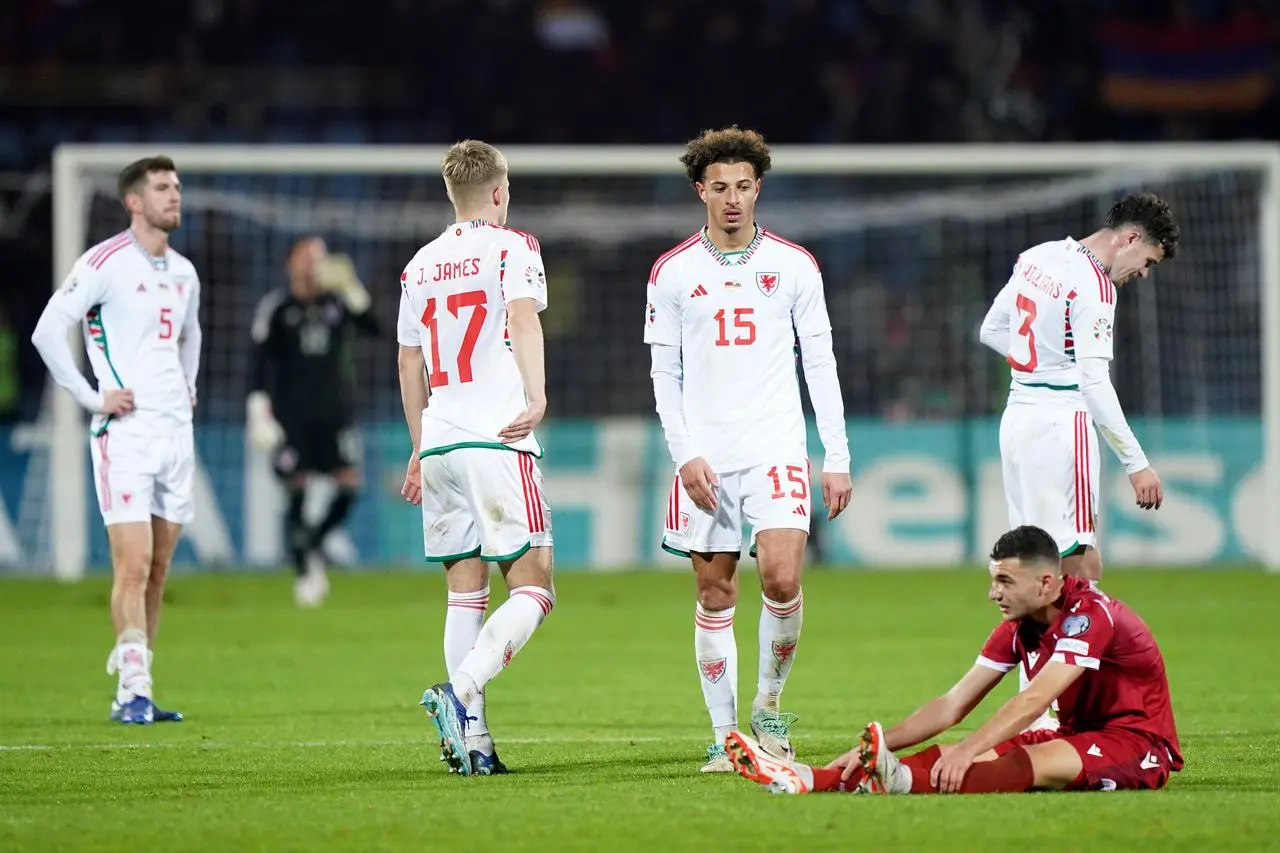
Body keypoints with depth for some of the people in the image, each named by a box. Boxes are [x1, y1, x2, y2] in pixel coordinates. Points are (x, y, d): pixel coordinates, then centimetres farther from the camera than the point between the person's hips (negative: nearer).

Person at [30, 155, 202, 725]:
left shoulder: (182, 272, 14)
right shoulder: (105, 263, -9)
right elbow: (47, 331, -12)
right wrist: (92, 398, -13)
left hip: (177, 431, 7)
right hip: (126, 432, -7)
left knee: (158, 570, 7)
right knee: (133, 565, -13)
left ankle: (132, 687, 12)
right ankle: (134, 689, -11)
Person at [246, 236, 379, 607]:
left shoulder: (339, 300, 4)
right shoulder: (275, 308, -4)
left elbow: (372, 327, -11)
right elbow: (259, 366, -5)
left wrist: (353, 291, -23)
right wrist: (258, 415, -12)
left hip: (335, 410, 3)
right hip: (291, 415, -3)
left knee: (349, 485, -6)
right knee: (296, 492, -4)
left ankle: (313, 544, 19)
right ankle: (303, 571, 8)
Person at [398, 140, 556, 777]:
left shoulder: (420, 264, 18)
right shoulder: (511, 247, 1)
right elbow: (523, 317, -18)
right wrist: (537, 396, -31)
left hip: (439, 443, 6)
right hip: (499, 440, -6)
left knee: (465, 594, 8)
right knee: (531, 589, -5)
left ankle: (472, 739, 1)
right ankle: (458, 692, -26)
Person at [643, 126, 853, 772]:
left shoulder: (794, 265, 5)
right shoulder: (673, 272, 5)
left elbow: (820, 363, 6)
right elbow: (664, 372, 7)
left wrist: (837, 458, 1)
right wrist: (685, 454, -5)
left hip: (776, 448, -1)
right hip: (704, 457, 1)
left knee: (782, 579, -17)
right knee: (715, 595, 2)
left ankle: (768, 703, 5)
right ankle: (724, 735, 9)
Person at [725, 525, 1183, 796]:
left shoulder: (1090, 614, -20)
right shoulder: (1018, 627, 5)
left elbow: (1033, 700, -32)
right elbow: (953, 705, 3)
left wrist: (967, 751, -42)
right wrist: (877, 744, -9)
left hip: (1139, 745, -8)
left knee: (1040, 764, -37)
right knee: (948, 756, -12)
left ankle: (901, 781, -63)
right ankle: (805, 780, -27)